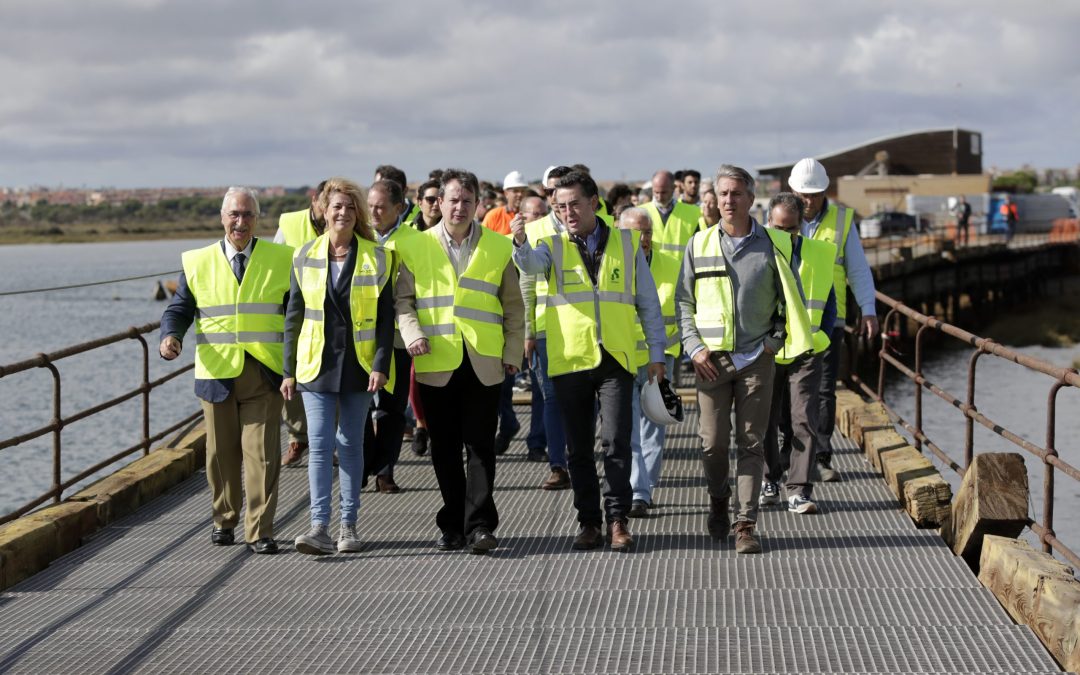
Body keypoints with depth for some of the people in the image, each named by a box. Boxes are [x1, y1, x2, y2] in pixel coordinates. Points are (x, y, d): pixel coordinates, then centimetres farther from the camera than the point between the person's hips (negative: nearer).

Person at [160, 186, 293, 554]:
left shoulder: (282, 259, 6)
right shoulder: (197, 262, 7)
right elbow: (179, 309, 9)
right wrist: (170, 336, -12)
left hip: (264, 375, -1)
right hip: (217, 373, 1)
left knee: (262, 454, -6)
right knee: (221, 453, 9)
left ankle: (259, 531, -1)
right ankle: (224, 520, 26)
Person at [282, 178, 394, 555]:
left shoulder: (375, 258, 1)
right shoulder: (306, 257, 4)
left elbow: (386, 316, 0)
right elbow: (294, 316, 7)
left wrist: (381, 365, -9)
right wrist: (289, 370, 3)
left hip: (358, 365, 0)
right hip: (316, 364, 0)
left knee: (351, 444, 6)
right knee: (320, 444, -8)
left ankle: (348, 525, 13)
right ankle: (319, 527, -12)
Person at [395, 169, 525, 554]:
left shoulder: (498, 247, 8)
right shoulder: (417, 247, 7)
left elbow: (513, 306, 11)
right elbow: (403, 299, 9)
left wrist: (513, 353, 4)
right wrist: (411, 332, -9)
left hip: (484, 363, -1)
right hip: (436, 364, 1)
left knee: (480, 445, -5)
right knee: (444, 448, 6)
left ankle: (479, 526, -3)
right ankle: (453, 526, 14)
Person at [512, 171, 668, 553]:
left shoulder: (627, 244, 9)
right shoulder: (554, 247, 7)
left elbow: (648, 302, 12)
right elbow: (530, 263, -17)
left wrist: (656, 352, 8)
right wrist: (520, 243, -39)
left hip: (616, 359, -1)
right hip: (570, 360, 1)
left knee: (616, 442, -10)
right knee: (578, 449, 6)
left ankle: (617, 520, 0)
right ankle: (589, 522, 15)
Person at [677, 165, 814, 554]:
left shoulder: (772, 245, 3)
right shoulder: (699, 245, 4)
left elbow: (790, 299, 10)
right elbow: (683, 301, 8)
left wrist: (776, 339, -2)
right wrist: (694, 347, -3)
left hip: (756, 358, 0)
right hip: (711, 358, 1)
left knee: (751, 443, -2)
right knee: (713, 442, 2)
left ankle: (746, 525, 1)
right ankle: (718, 499, 30)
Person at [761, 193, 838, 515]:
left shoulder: (820, 254, 3)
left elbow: (828, 303, 13)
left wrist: (820, 337, 2)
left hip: (806, 353, 0)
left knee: (803, 419, -9)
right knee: (767, 421, 7)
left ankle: (799, 491, -7)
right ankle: (769, 481, 25)